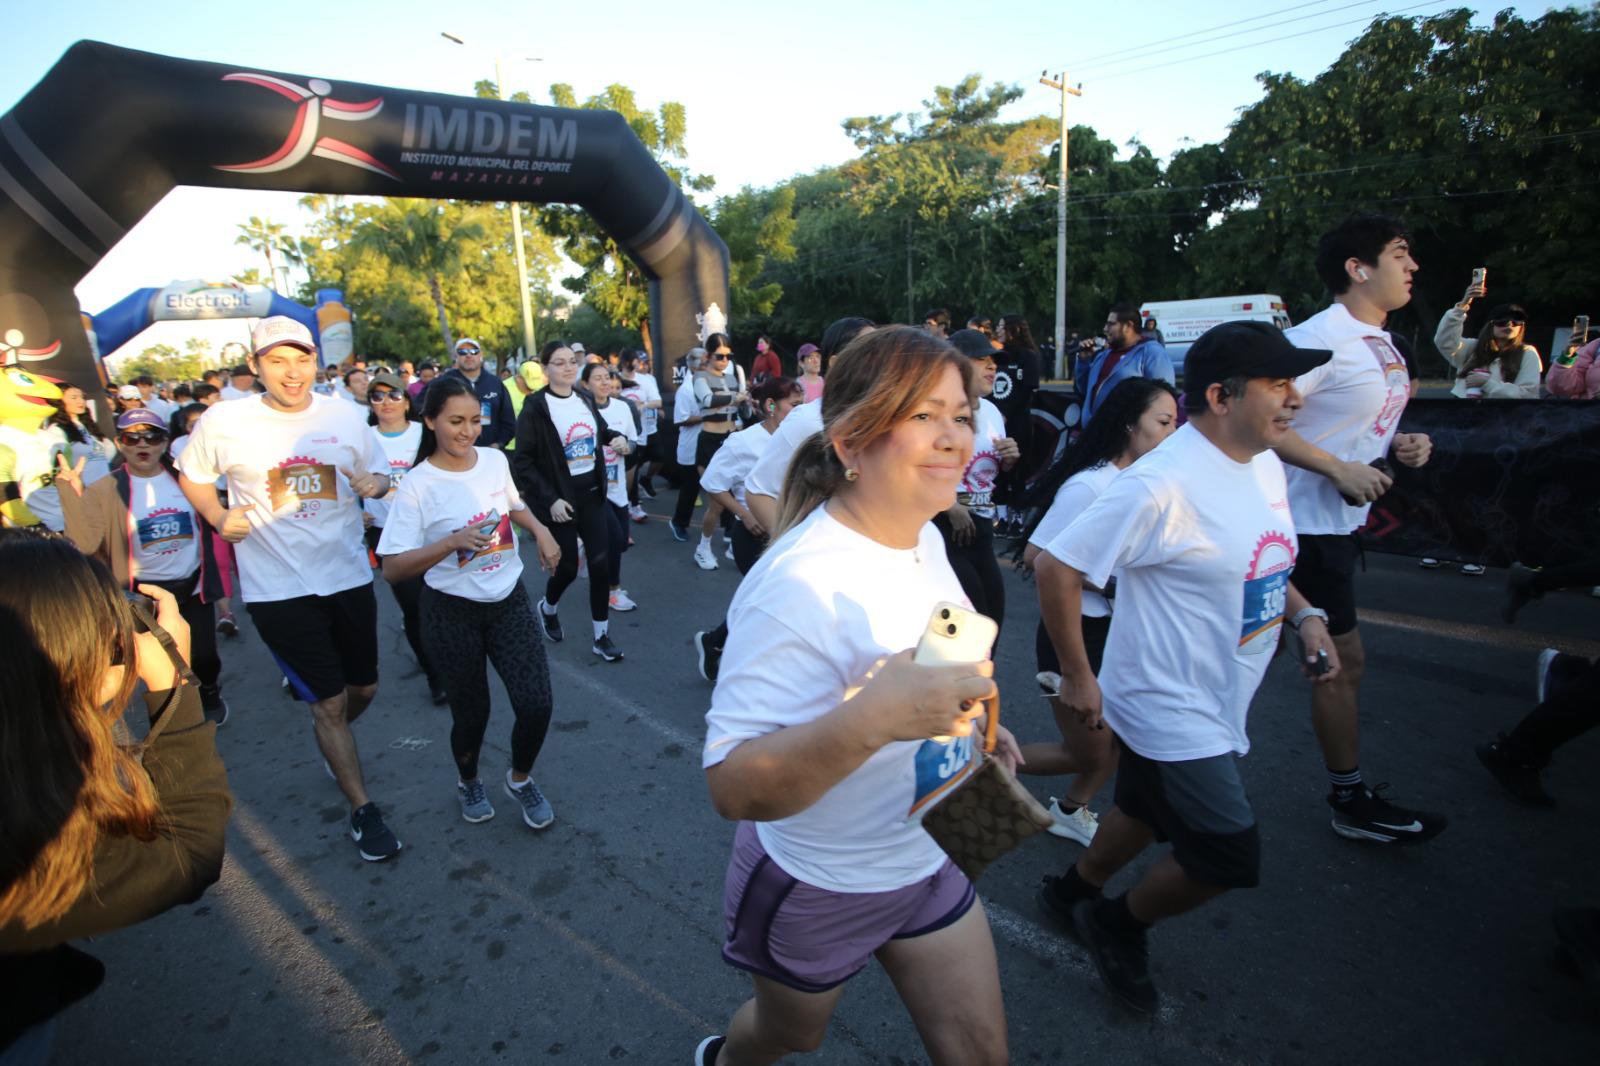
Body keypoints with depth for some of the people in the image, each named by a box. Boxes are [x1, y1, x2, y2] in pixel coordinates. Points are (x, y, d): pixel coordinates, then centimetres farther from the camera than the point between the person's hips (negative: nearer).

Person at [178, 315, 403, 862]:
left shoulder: (345, 415, -1)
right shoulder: (225, 419, -7)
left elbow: (379, 475, 9)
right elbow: (191, 475, 9)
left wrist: (374, 484, -14)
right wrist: (219, 517, -9)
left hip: (348, 576, 3)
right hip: (277, 587, -3)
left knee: (364, 687, 17)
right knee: (330, 701, 2)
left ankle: (330, 741, 52)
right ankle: (363, 811, 21)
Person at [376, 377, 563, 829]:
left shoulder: (496, 460, -2)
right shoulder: (417, 486, -15)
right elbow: (392, 569, -16)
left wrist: (540, 530, 2)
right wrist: (453, 542, -28)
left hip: (509, 600, 3)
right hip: (452, 611, -3)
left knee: (536, 704, -4)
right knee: (472, 712, 10)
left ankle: (520, 778, 27)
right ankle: (468, 782, 44)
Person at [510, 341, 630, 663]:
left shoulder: (584, 400, 7)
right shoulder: (535, 407, -11)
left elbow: (600, 431, 25)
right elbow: (523, 462, -12)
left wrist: (616, 437, 2)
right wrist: (550, 499, -18)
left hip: (592, 492, 5)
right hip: (560, 497, -5)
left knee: (601, 562, 1)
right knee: (567, 567, 2)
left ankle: (602, 636, 13)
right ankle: (547, 608, 36)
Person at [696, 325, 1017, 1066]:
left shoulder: (926, 537, -5)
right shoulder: (800, 584, -33)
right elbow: (733, 788, -34)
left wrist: (970, 723, 0)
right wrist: (873, 718, -47)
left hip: (929, 862, 6)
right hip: (818, 890, -5)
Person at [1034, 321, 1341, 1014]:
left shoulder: (1265, 462, 3)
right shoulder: (1162, 485, -27)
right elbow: (1056, 568, -25)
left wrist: (1303, 613, 2)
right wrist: (1076, 676, -19)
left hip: (1216, 706, 9)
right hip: (1172, 714, -9)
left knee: (1149, 813, 24)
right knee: (1230, 859, 1)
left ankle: (1075, 891, 49)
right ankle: (1118, 924, 28)